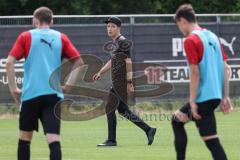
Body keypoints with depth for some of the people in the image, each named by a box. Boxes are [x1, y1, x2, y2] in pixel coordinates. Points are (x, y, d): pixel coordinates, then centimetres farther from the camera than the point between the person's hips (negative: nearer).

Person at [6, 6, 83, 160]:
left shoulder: (26, 36, 6)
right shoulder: (61, 38, 10)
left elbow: (9, 62, -4)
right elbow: (79, 61, 5)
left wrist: (13, 88, 3)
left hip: (31, 94, -1)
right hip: (54, 94, 1)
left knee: (25, 138, 13)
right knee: (54, 140, -8)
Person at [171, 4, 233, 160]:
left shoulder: (190, 40, -11)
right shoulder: (212, 36, 12)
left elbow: (195, 72, -17)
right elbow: (226, 68, 11)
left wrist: (192, 101, -13)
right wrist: (225, 96, 13)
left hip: (204, 97, -8)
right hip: (216, 94, 8)